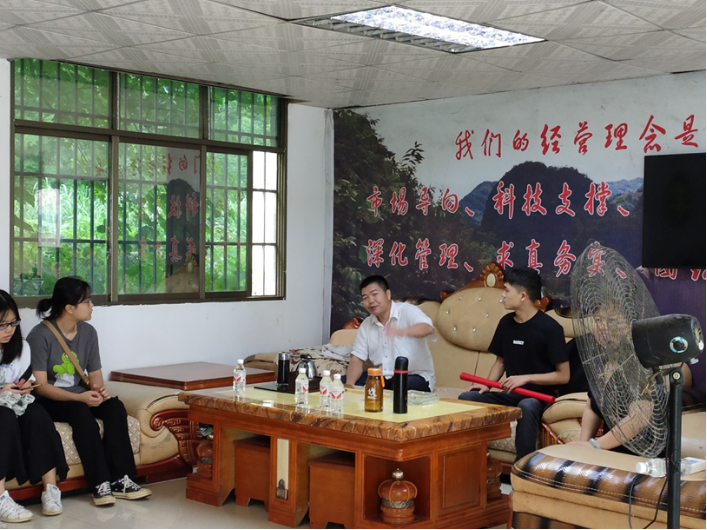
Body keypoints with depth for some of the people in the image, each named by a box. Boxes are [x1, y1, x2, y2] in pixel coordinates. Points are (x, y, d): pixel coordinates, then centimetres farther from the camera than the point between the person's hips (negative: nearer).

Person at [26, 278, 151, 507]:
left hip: (79, 395, 6)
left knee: (115, 406, -23)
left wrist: (97, 388, -18)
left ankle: (119, 479, -27)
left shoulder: (88, 332, 3)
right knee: (82, 413, -36)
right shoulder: (40, 335, -16)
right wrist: (79, 397, -32)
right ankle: (100, 483, -35)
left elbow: (95, 373, 8)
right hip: (48, 400, -6)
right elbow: (40, 385, -20)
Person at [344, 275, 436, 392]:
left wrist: (402, 331, -54)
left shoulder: (407, 311, -11)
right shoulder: (366, 325, 9)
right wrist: (349, 385, -15)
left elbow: (428, 328, -32)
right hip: (381, 377, 6)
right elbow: (357, 359, 6)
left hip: (415, 377, -6)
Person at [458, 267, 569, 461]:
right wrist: (487, 384, 0)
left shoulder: (550, 327, -12)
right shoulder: (506, 323, 6)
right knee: (466, 398, -16)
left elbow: (563, 375, -12)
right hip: (510, 394, 6)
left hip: (538, 396, -6)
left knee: (526, 406, -40)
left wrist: (526, 378, -18)